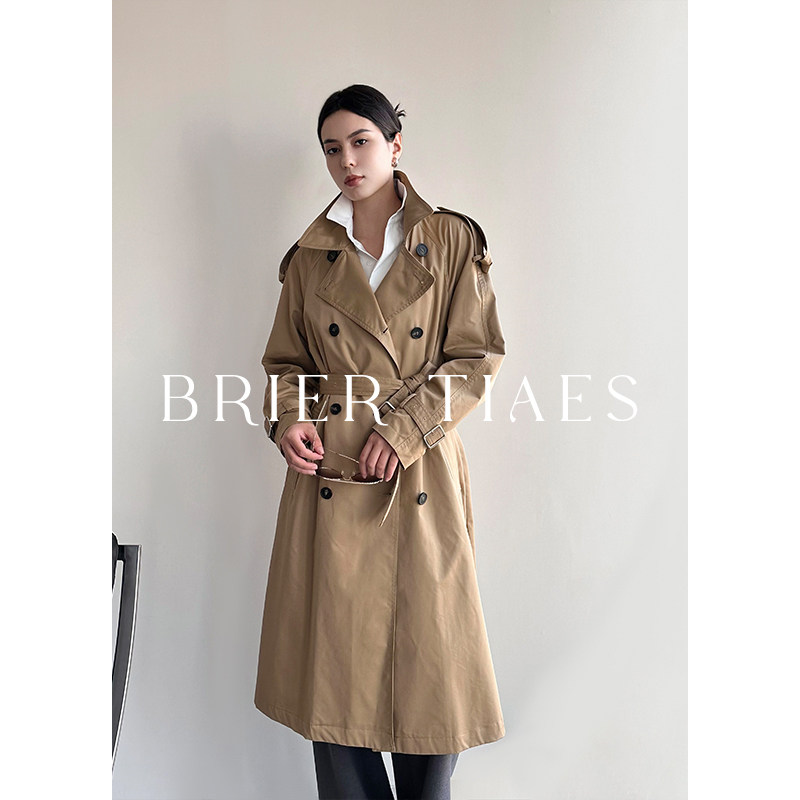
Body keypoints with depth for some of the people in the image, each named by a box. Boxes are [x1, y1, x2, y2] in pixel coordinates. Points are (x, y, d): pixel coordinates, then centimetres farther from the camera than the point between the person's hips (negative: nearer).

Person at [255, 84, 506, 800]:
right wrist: (290, 420, -6)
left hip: (420, 482, -2)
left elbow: (479, 358, -2)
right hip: (329, 481, 2)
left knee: (429, 653, 4)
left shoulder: (452, 240, 2)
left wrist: (404, 427, -13)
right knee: (334, 660, 7)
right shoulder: (311, 255, 10)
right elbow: (286, 360, 14)